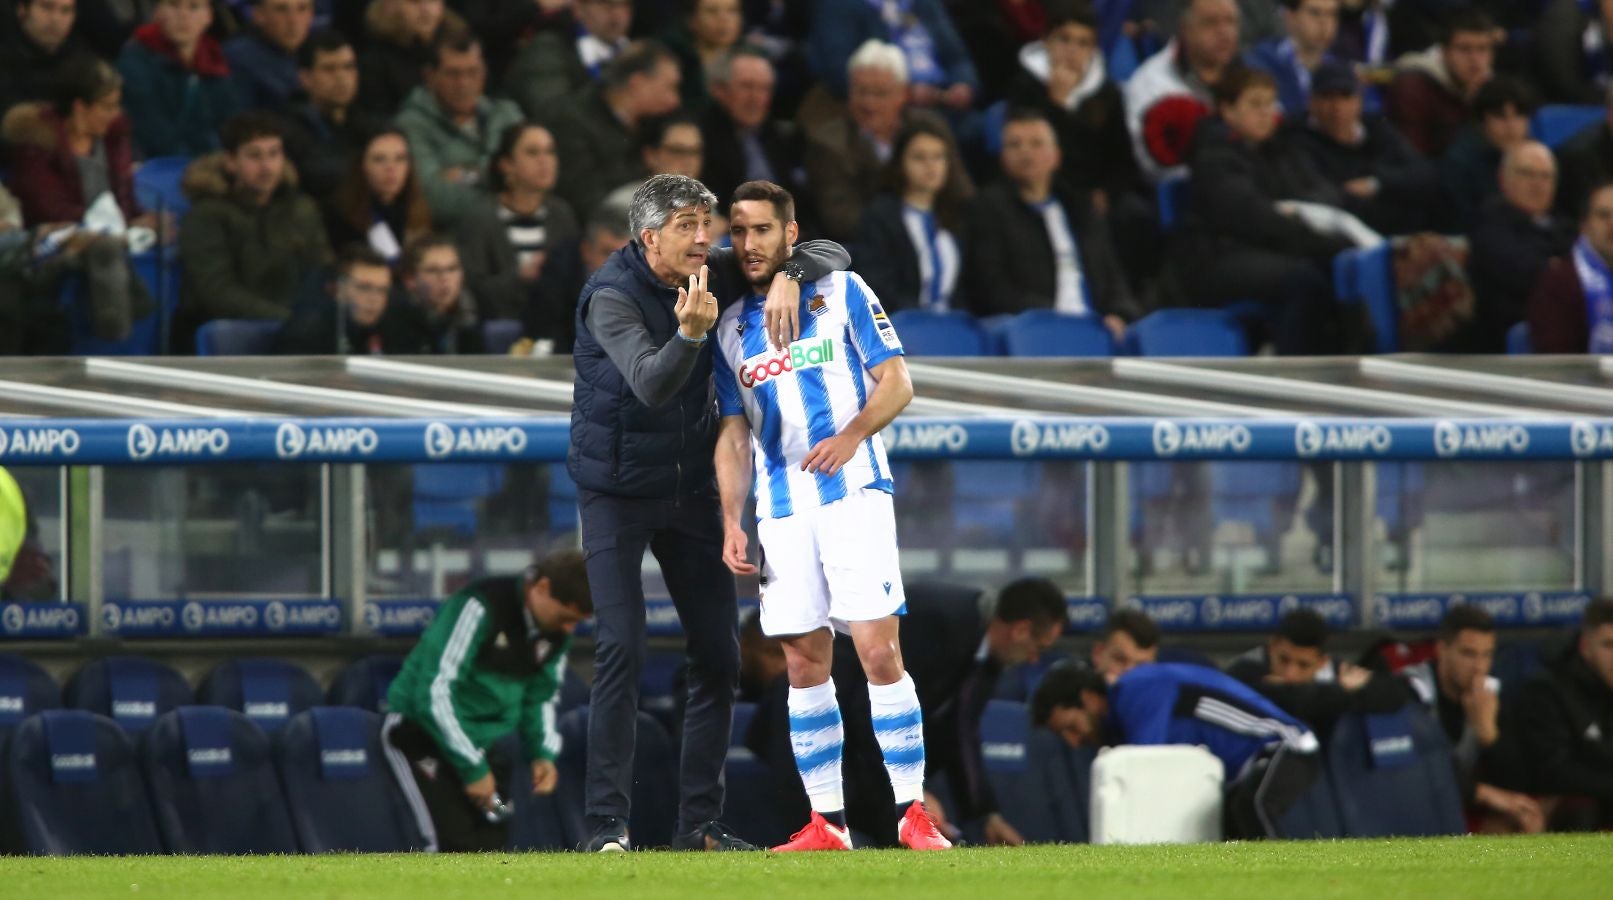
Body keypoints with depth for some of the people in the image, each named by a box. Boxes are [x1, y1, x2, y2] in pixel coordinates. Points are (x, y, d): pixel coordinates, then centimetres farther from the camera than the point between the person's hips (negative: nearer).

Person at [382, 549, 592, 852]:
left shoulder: (556, 631, 0)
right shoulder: (479, 609, -23)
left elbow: (542, 696, 16)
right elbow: (434, 694, -24)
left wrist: (543, 753, -2)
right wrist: (471, 768, -22)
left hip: (485, 743, 7)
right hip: (422, 732, -7)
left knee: (490, 845, -1)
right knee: (456, 843, -22)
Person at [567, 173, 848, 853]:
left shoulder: (712, 277, -3)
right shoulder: (611, 297, -19)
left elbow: (832, 257, 1)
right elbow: (651, 384, -33)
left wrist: (788, 275, -20)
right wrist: (689, 333, -51)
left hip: (689, 489, 6)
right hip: (616, 491, -6)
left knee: (718, 655, 3)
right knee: (622, 649, -14)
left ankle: (700, 822, 10)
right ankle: (607, 823, -12)